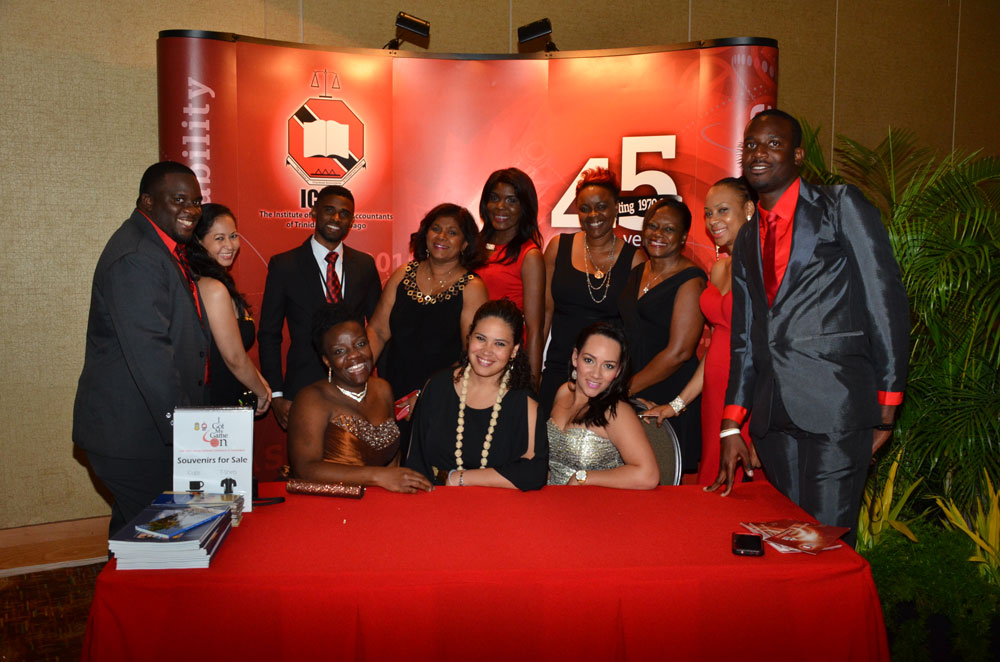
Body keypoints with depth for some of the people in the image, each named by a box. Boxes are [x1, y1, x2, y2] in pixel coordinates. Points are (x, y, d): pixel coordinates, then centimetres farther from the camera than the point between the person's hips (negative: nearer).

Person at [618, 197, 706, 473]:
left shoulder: (690, 280, -9)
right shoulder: (637, 273, 14)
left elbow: (679, 351, -16)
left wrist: (625, 389, -12)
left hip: (669, 394, -6)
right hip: (631, 399, 7)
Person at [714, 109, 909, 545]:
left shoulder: (841, 206, 2)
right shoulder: (747, 239, 18)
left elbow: (887, 304, -3)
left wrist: (886, 406, -6)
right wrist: (731, 428, 13)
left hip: (836, 404, -5)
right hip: (774, 414, 6)